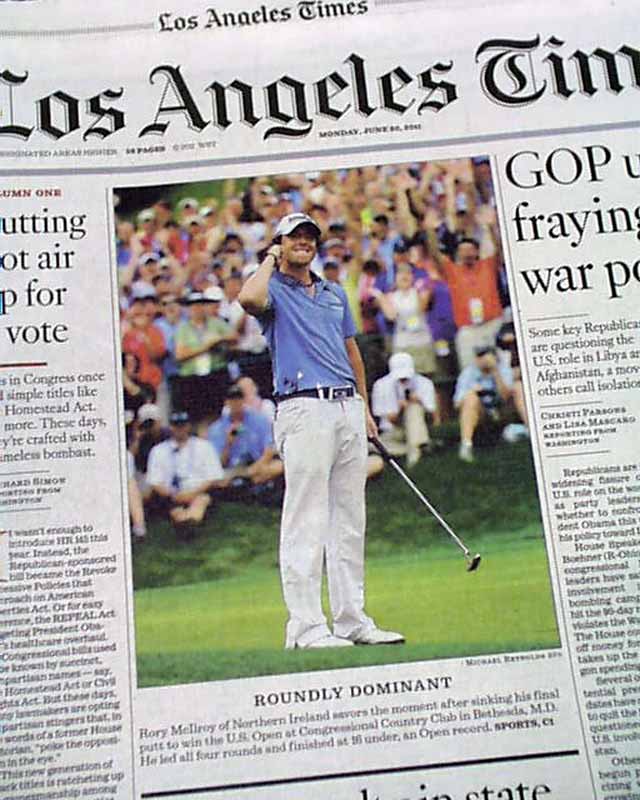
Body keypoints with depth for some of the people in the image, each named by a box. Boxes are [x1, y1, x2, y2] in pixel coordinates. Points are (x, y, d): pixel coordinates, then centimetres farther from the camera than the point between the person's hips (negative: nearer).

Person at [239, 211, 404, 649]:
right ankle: (306, 626, -2)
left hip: (348, 408, 7)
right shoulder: (274, 290, 4)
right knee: (307, 520, -7)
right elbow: (249, 298, -21)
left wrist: (364, 406, 20)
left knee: (350, 519, 9)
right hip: (305, 409, -7)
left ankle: (352, 619, 16)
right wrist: (270, 260, -2)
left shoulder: (335, 292, 23)